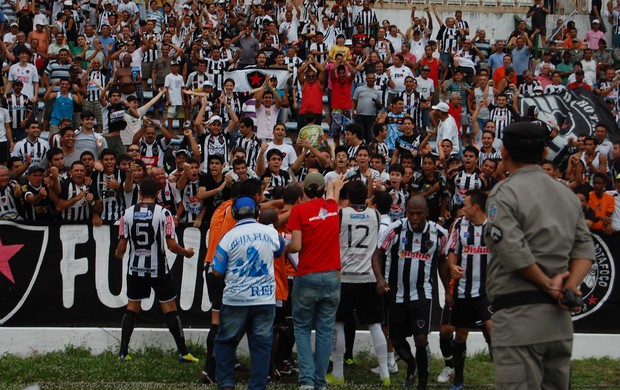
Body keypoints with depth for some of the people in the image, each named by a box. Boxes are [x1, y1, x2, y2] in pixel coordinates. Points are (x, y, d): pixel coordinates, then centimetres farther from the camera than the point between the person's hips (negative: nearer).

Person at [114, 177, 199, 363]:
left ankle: (123, 353, 11)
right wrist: (187, 252, 7)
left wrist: (118, 255, 22)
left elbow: (122, 246, -1)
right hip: (158, 269, -2)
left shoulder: (128, 213, -2)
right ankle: (183, 353, 6)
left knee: (131, 309, 14)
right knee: (170, 309, 5)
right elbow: (171, 245, -12)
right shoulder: (163, 213, -10)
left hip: (136, 269, 3)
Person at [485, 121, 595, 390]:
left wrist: (548, 285, -6)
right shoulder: (568, 194, 15)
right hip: (560, 318, 7)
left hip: (519, 315, -7)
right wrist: (570, 286, -5)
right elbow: (584, 248, 7)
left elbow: (513, 252, -16)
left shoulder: (504, 193, -6)